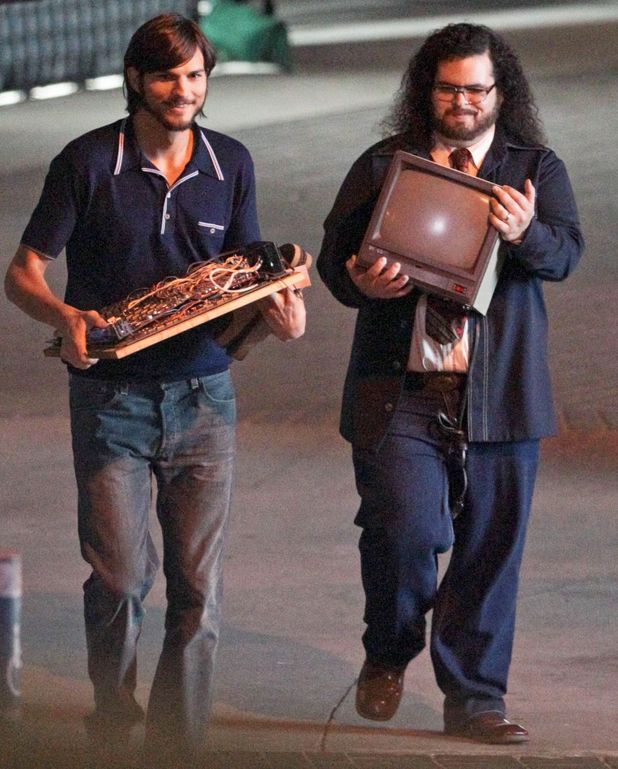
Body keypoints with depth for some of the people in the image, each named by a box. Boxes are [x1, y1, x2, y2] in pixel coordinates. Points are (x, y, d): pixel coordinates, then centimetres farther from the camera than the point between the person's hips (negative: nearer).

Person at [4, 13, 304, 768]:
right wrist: (65, 317, -23)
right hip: (110, 395, -3)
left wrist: (278, 308, -7)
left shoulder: (230, 164, 6)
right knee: (119, 576, -7)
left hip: (204, 395, 3)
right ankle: (111, 708, 20)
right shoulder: (88, 162, -5)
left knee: (198, 585, 0)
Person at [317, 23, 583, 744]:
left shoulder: (536, 169, 9)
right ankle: (387, 656, 12)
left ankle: (474, 697, 16)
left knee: (491, 548, 4)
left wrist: (526, 234, -29)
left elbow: (565, 253, -5)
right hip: (400, 392, -1)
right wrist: (361, 283, -15)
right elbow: (334, 252, 9)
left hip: (499, 395, 1)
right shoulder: (383, 165, 10)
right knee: (405, 527, -16)